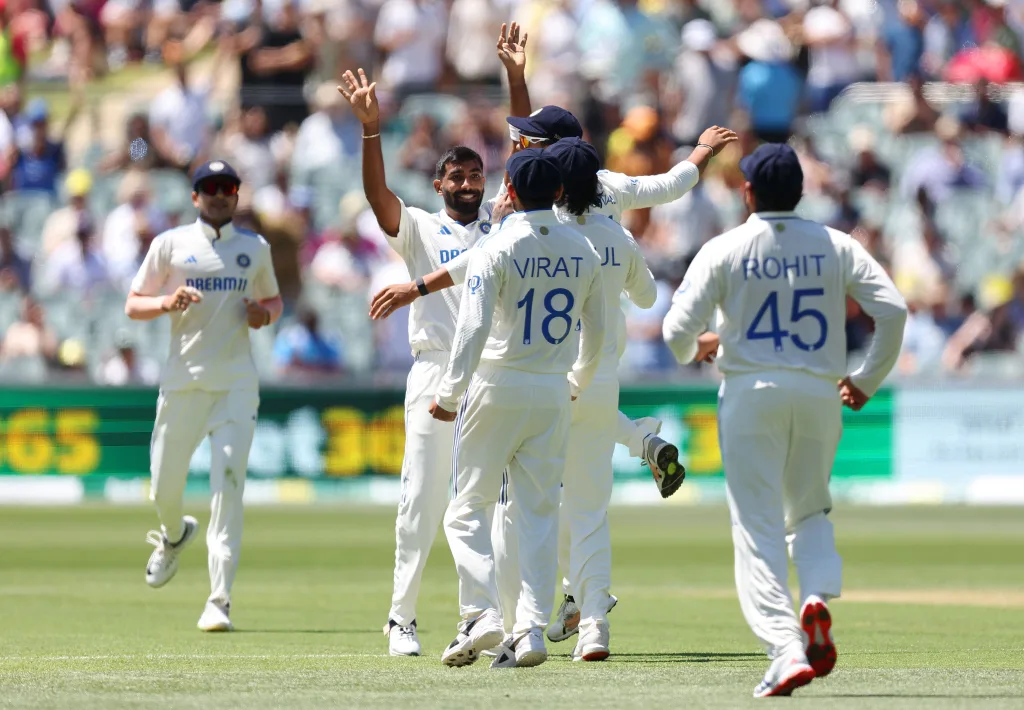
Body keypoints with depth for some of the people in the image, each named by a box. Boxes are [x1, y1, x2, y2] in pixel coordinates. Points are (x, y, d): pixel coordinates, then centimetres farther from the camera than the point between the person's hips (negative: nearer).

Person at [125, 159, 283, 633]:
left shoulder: (255, 248, 12)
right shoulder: (171, 244, 5)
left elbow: (274, 299, 25)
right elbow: (133, 305, 6)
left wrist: (265, 314, 1)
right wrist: (166, 303, -15)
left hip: (236, 383, 0)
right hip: (182, 380, 0)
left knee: (228, 483, -12)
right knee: (165, 484, 5)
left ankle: (220, 600, -15)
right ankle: (174, 536, 43)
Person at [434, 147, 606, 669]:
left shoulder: (497, 249, -11)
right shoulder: (582, 252, 5)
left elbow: (474, 327, -19)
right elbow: (595, 332, 14)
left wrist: (449, 394, -16)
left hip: (496, 386, -4)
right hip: (554, 392, 4)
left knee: (467, 509, 3)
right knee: (540, 514, 6)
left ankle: (481, 613, -13)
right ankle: (532, 629, -2)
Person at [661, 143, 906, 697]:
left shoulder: (724, 250, -2)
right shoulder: (836, 247, 5)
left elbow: (678, 329, -6)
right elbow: (892, 310, -3)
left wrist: (695, 348, 18)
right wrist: (868, 379, 8)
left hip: (751, 392, -3)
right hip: (820, 393, 3)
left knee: (758, 527, -1)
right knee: (810, 511, 21)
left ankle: (785, 650, -16)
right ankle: (817, 598, -8)